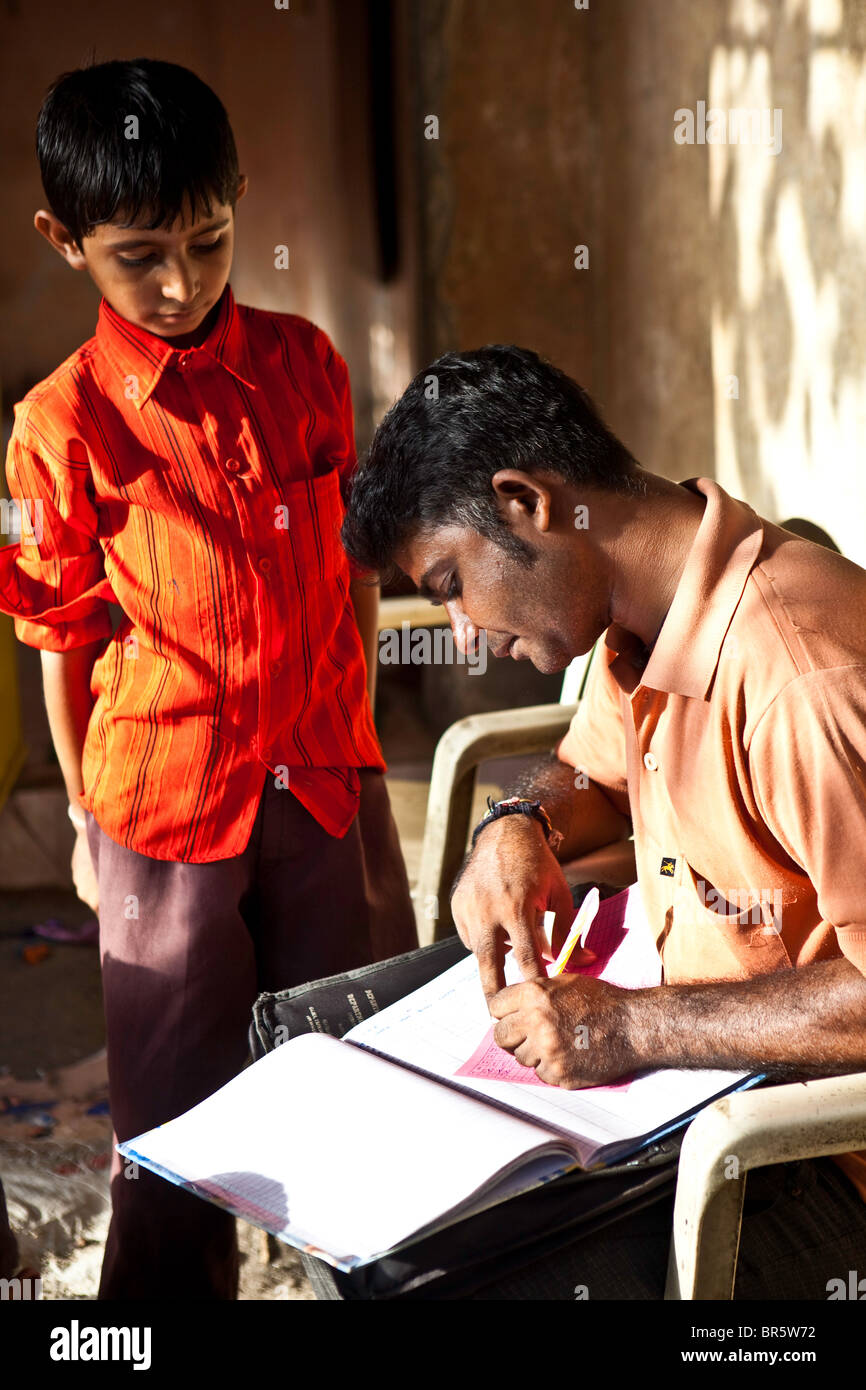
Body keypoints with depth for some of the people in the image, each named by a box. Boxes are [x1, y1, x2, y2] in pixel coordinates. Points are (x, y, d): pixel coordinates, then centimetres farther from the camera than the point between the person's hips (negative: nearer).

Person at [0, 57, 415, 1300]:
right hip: (164, 795, -3)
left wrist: (356, 719, 10)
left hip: (328, 777, 3)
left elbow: (351, 559, 9)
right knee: (177, 1100, 7)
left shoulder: (303, 362, 1)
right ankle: (170, 1288, 26)